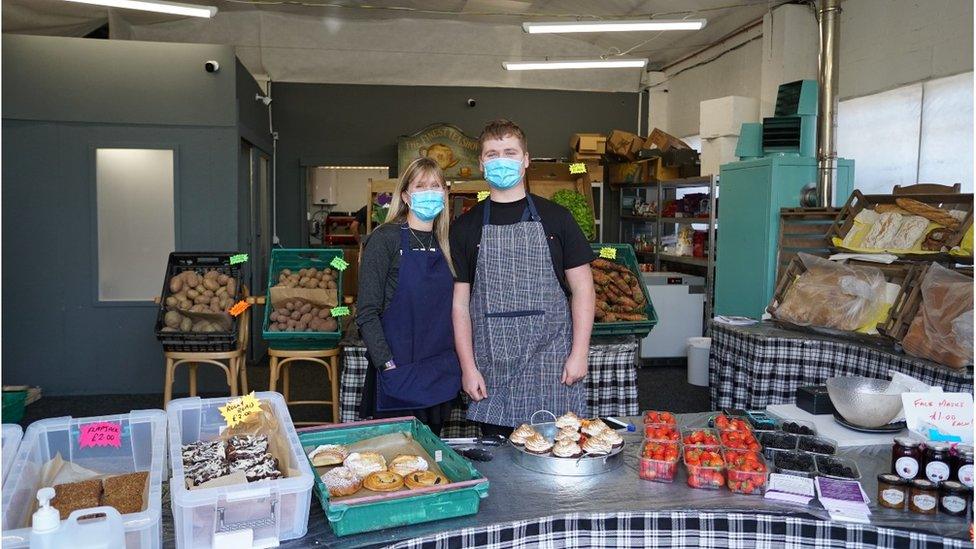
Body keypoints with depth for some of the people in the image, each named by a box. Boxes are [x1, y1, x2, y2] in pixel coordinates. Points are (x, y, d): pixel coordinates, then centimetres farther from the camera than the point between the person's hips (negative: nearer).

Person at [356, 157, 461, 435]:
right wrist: (388, 365, -18)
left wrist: (455, 364, 8)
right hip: (398, 373, -5)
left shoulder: (445, 243, 9)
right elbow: (366, 313, -11)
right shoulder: (386, 238, -9)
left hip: (441, 376, 5)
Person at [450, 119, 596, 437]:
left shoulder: (555, 218, 5)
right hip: (492, 372, 1)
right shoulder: (466, 227, 7)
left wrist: (579, 354, -4)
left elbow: (582, 288, 4)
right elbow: (460, 302, 5)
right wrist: (468, 367, -1)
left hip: (551, 365, 0)